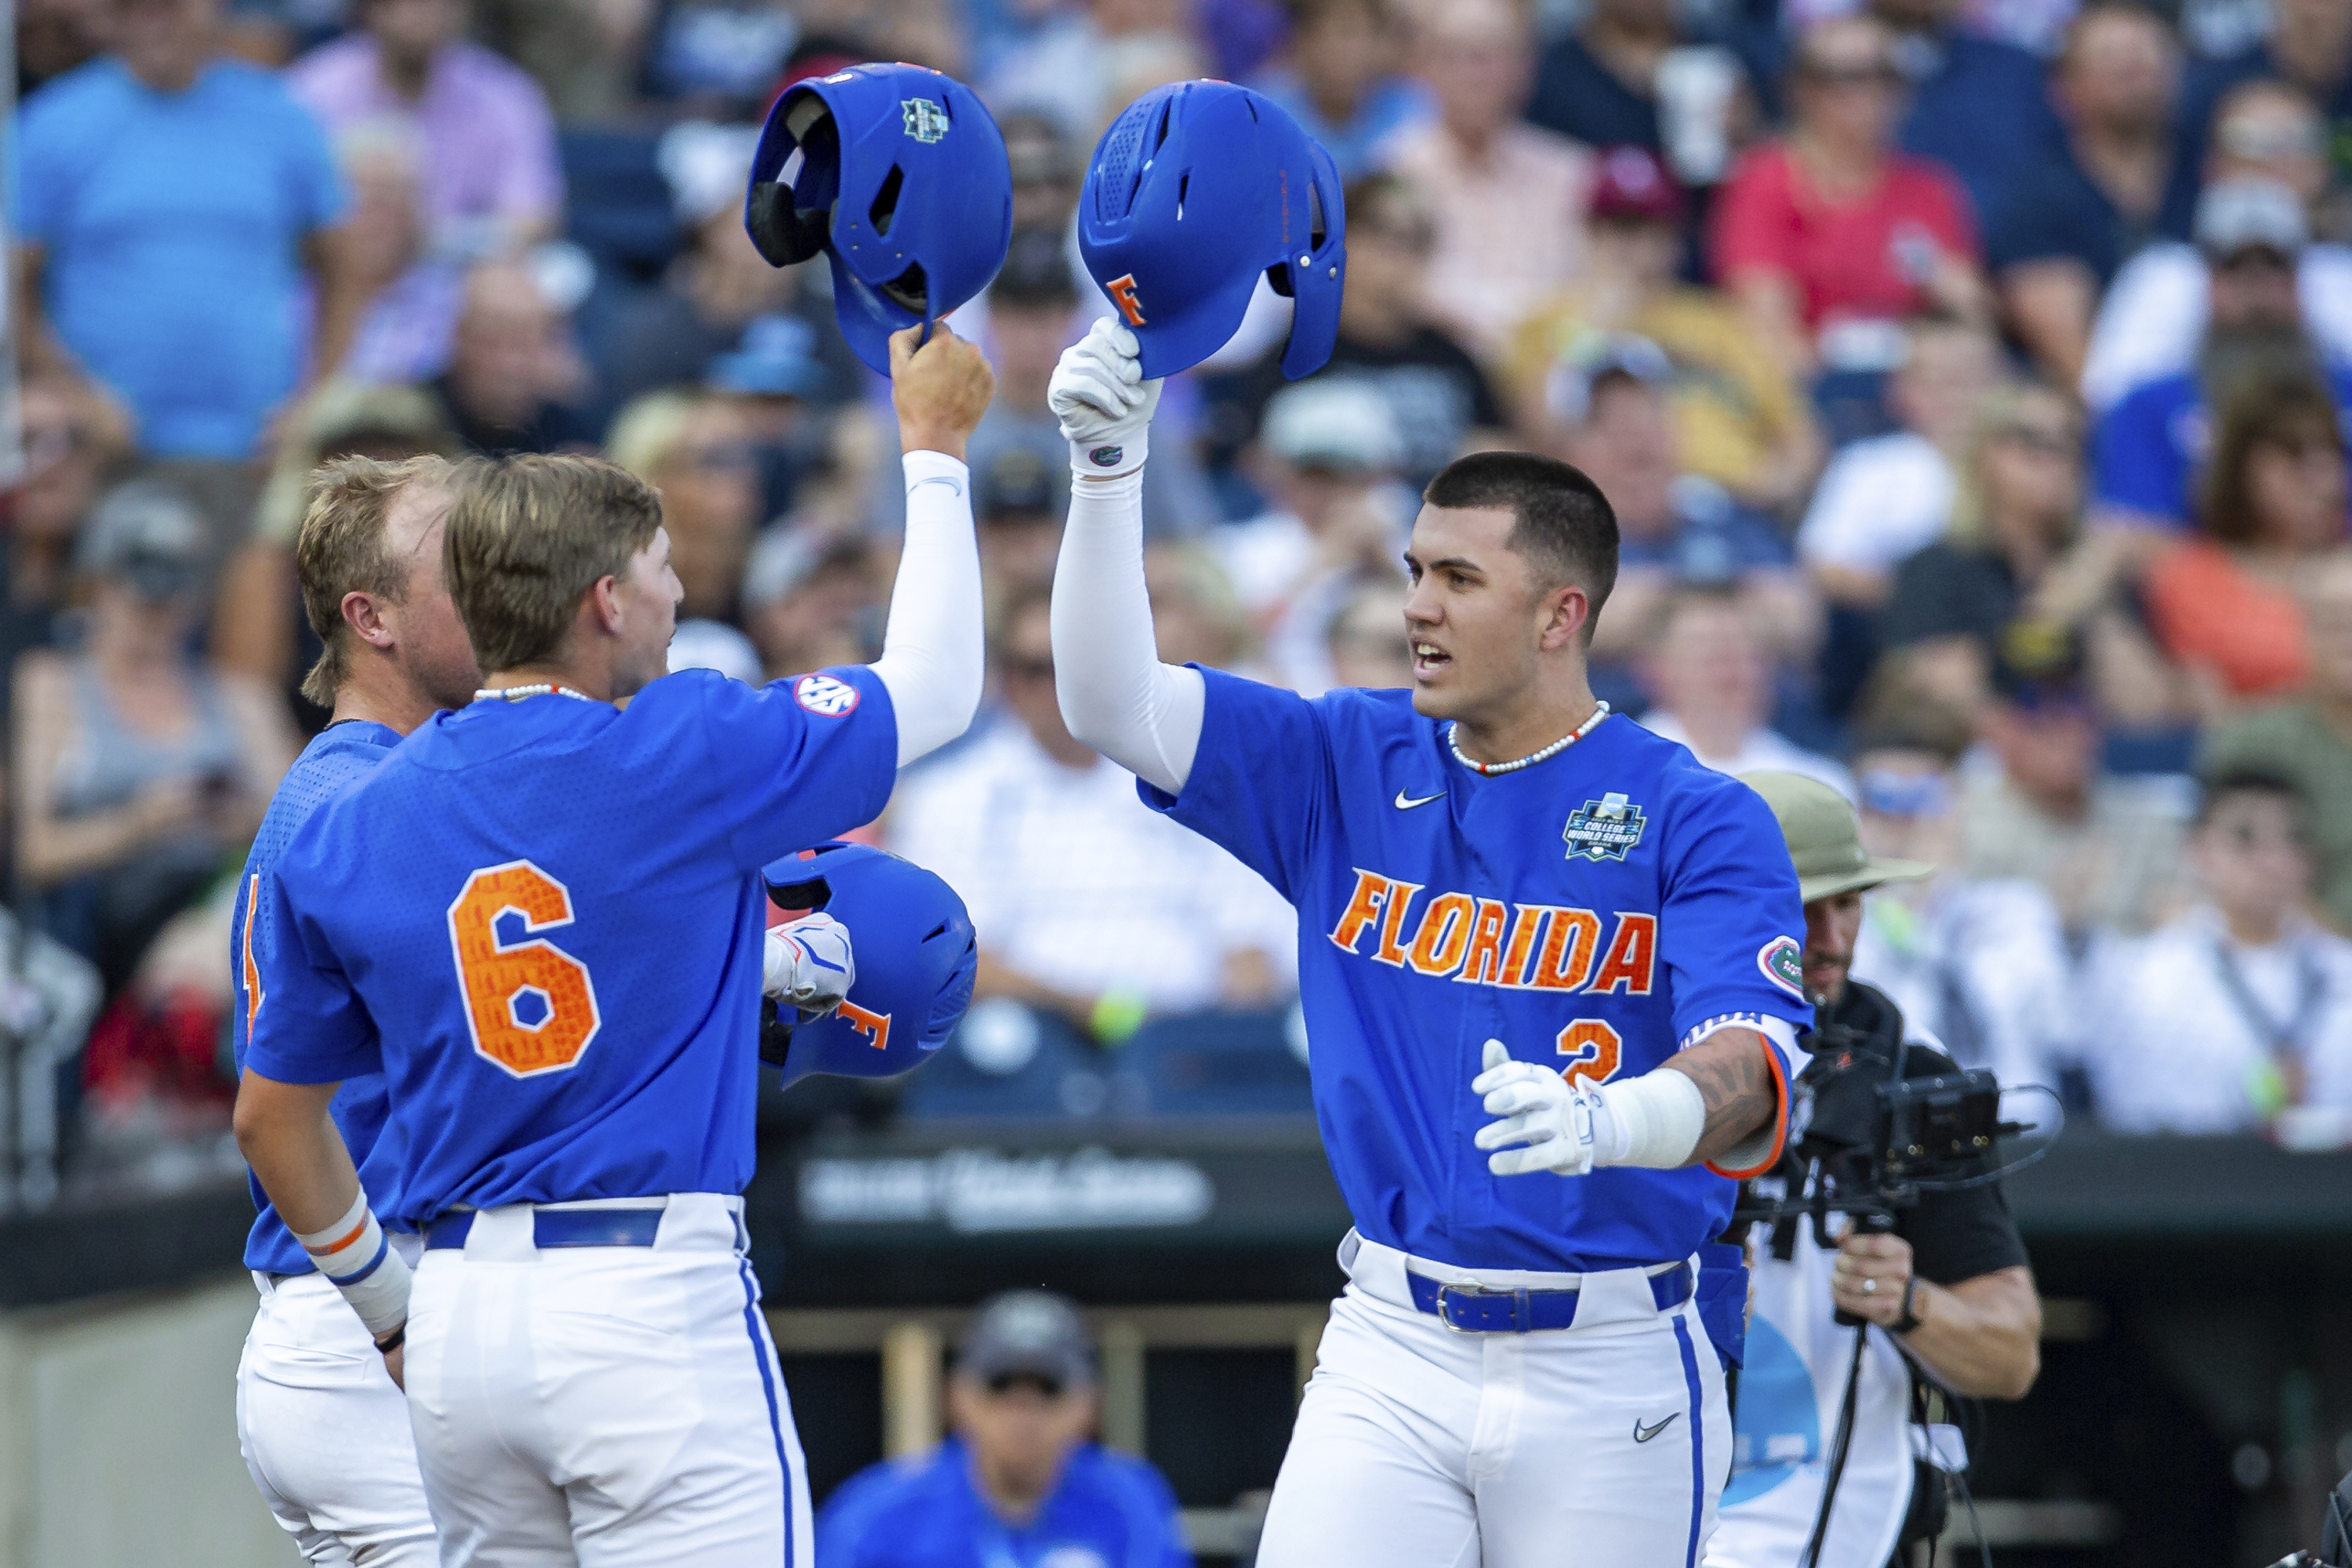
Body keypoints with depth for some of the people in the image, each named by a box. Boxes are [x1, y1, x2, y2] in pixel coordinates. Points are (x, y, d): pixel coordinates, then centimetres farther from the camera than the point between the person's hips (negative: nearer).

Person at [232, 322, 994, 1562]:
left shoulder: (340, 833, 7)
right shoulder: (679, 760, -6)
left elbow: (271, 1121, 14)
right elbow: (935, 690, 9)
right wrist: (932, 448, 22)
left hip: (457, 1317, 5)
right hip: (652, 1305, -5)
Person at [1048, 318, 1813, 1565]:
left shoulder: (1695, 821, -7)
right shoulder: (1353, 768, 8)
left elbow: (1751, 1075, -21)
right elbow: (1110, 705, 1)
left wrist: (1607, 1120, -43)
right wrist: (1108, 471, -11)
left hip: (1610, 1368, -3)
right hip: (1392, 1352, 3)